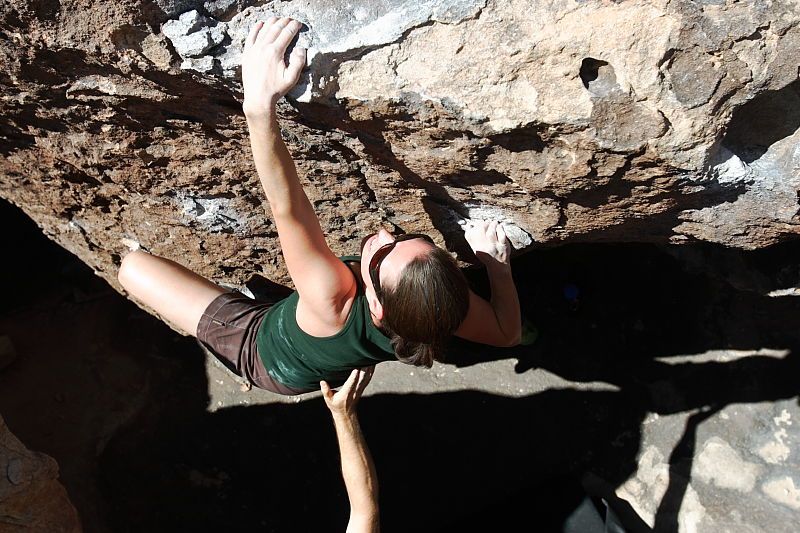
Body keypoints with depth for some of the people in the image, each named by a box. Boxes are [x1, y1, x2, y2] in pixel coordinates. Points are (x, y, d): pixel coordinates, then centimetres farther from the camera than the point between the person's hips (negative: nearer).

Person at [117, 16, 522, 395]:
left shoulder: (335, 300, -51)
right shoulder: (442, 303, -37)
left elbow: (286, 208, -60)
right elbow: (508, 332, -17)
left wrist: (260, 106, -69)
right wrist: (498, 263, -17)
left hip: (258, 347, -4)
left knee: (134, 265, -1)